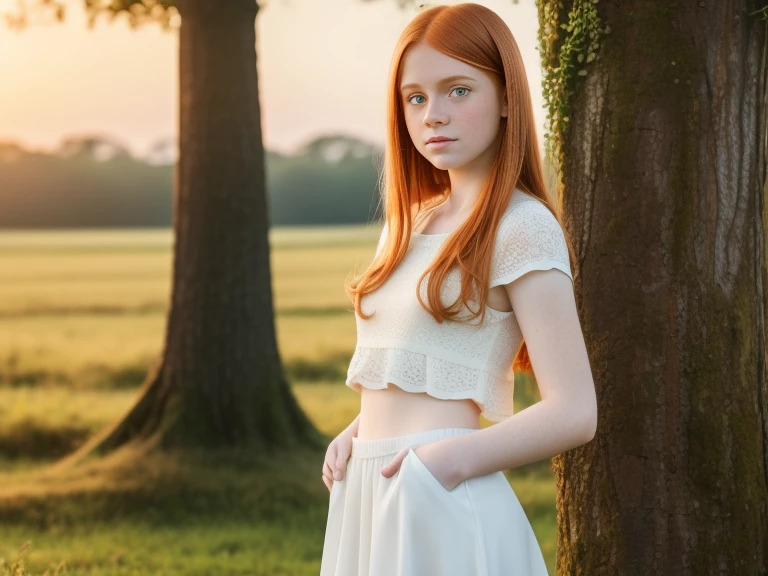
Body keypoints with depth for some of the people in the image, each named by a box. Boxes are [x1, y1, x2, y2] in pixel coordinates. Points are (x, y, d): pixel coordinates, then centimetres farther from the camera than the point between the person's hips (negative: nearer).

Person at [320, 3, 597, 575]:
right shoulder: (413, 222, 12)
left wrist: (452, 459, -22)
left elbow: (574, 413, -14)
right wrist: (357, 431, 4)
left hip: (441, 504, -7)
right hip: (366, 495, 7)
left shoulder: (523, 226, -9)